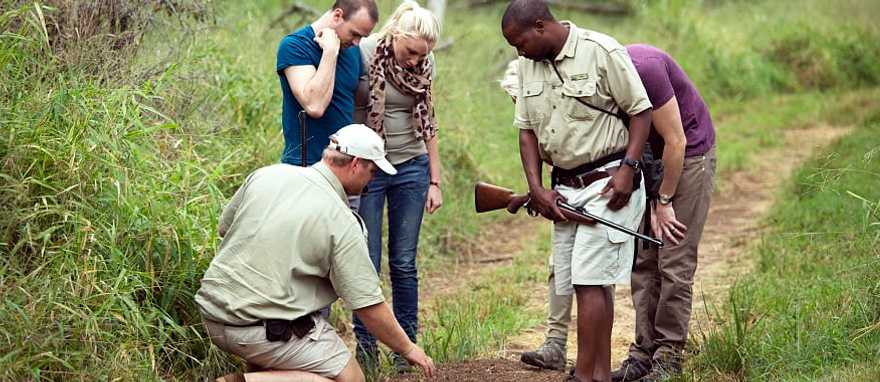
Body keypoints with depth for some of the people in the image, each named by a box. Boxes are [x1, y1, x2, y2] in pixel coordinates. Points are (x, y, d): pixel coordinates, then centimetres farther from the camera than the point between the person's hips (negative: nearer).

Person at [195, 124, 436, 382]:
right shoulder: (343, 222, -12)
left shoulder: (265, 175, 3)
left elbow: (223, 229, 18)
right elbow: (369, 306, -10)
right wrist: (407, 349, 5)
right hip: (262, 330, -7)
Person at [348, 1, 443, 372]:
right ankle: (365, 346, 13)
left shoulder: (425, 64, 1)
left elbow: (427, 123, 10)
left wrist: (435, 181, 9)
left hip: (411, 168, 3)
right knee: (367, 262, 0)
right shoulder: (361, 54, -13)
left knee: (404, 262, 5)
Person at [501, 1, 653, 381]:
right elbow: (526, 129, 11)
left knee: (590, 279, -11)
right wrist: (536, 188, 1)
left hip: (607, 182, -7)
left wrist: (628, 169, -16)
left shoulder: (601, 51, -12)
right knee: (593, 282, 10)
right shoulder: (529, 65, 8)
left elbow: (640, 111, -7)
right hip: (563, 188, 7)